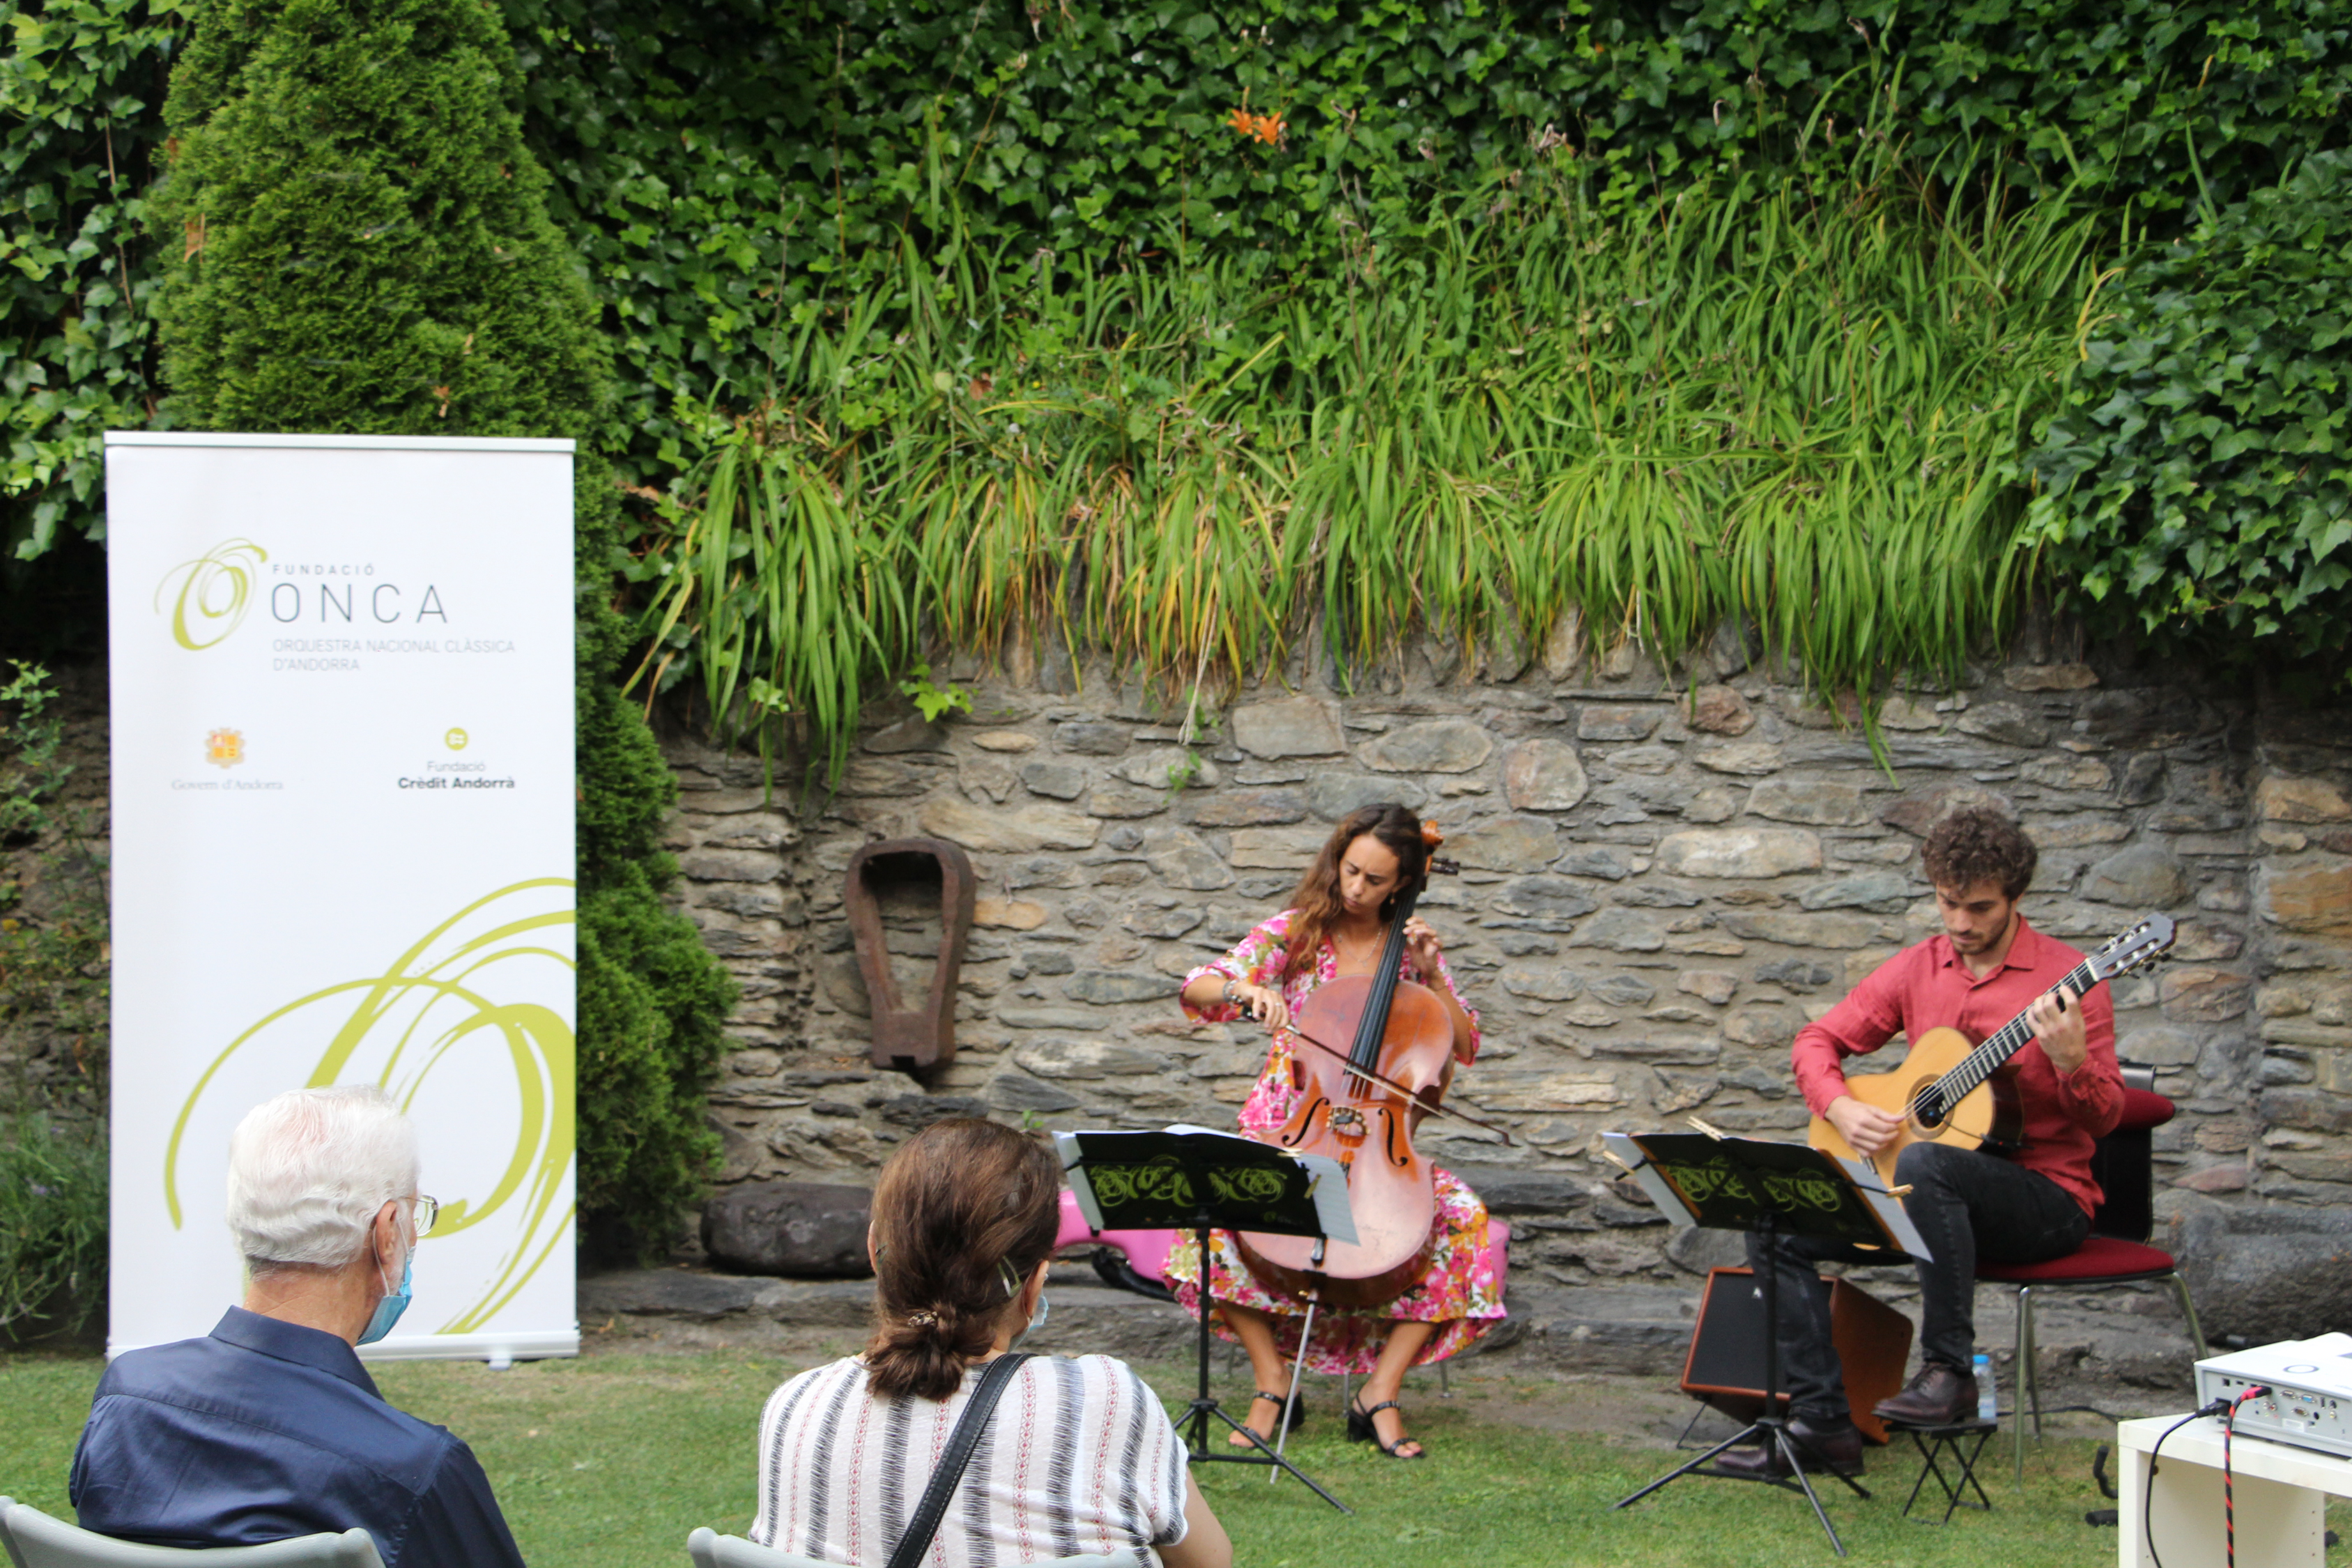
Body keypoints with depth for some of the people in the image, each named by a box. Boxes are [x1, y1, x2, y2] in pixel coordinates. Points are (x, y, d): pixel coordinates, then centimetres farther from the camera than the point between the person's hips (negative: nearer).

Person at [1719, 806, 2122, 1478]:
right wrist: (1841, 1109, -7)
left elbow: (2104, 1115, -12)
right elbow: (1817, 1041, 13)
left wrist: (2070, 1063, -34)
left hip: (2044, 1197, -6)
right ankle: (1822, 1421, -11)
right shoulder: (1918, 969, 8)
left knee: (1924, 1163, -38)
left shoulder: (2063, 977, -8)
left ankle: (1950, 1371, -29)